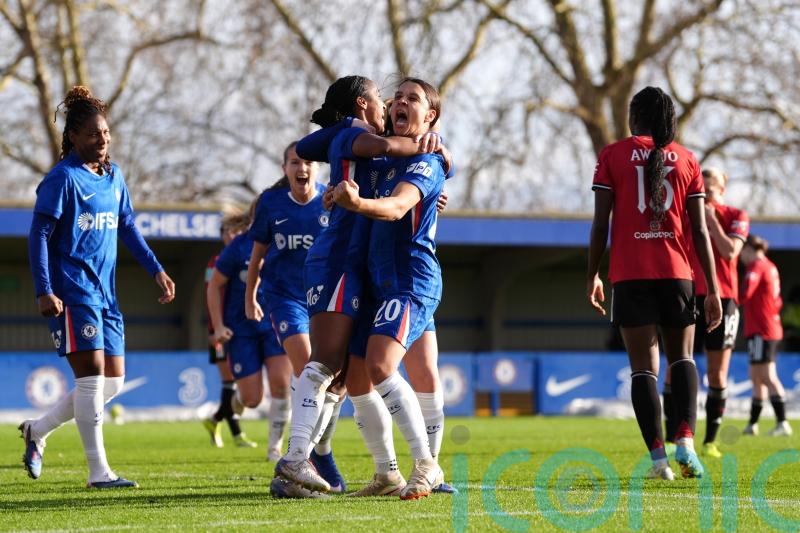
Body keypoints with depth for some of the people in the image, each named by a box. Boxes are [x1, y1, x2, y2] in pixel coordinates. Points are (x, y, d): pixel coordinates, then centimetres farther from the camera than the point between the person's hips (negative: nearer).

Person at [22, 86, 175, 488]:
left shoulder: (113, 176, 13)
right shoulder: (62, 178, -9)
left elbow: (127, 228, 23)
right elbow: (39, 235, -12)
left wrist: (156, 270, 17)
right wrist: (44, 291, -19)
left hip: (105, 294, 8)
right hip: (73, 294, -8)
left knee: (113, 380, 6)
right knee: (92, 375, -11)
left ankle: (38, 430, 21)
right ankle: (98, 471, -8)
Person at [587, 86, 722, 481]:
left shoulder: (612, 155, 4)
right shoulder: (686, 159, 8)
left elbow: (600, 223, -2)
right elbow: (700, 230, 4)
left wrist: (592, 275, 6)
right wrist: (713, 289, 6)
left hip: (629, 275, -1)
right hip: (675, 272, 1)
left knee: (643, 366, 2)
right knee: (682, 356, 16)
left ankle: (658, 455, -9)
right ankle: (685, 440, -5)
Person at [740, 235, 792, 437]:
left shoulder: (756, 266, -11)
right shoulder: (770, 267, 17)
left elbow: (745, 294, -25)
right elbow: (777, 301, 22)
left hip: (760, 330, -10)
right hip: (772, 329, 10)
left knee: (767, 376, -12)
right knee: (757, 377, 14)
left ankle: (782, 423, -18)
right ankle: (752, 424, 20)